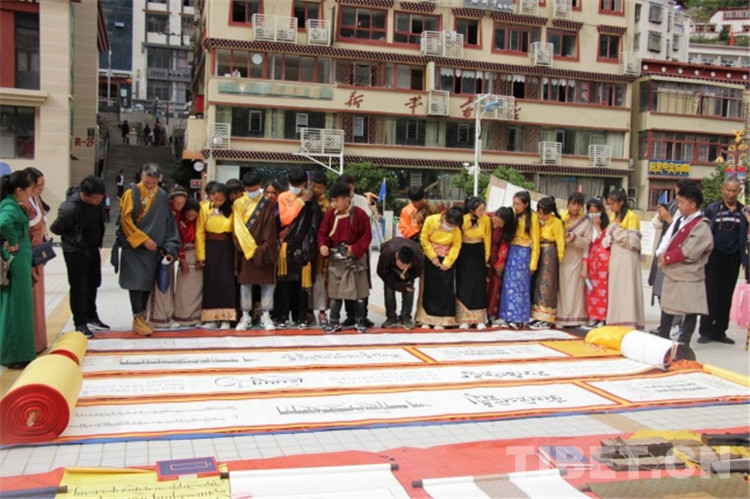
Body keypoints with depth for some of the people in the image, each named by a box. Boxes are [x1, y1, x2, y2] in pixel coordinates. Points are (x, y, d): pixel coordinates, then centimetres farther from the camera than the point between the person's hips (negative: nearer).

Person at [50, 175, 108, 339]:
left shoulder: (97, 201, -10)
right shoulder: (69, 208, -28)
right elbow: (55, 228, -13)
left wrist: (97, 240, 7)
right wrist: (72, 237, 0)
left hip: (93, 249, 7)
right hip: (75, 252, -7)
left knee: (93, 284, 18)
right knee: (78, 288, 3)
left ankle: (92, 317, 34)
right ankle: (80, 323, 15)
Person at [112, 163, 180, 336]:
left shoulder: (162, 196, 5)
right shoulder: (131, 193, -6)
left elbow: (168, 222, 6)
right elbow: (126, 220, -10)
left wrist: (169, 247, -2)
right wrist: (143, 239, -14)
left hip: (153, 248, 4)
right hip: (133, 246, -4)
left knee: (148, 283, 9)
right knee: (136, 282, -4)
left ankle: (142, 318, 19)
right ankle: (138, 319, 5)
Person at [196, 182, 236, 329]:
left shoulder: (230, 210, 2)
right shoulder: (204, 209, -1)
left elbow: (235, 229, 0)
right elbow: (199, 232, -2)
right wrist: (201, 254, -6)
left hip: (226, 248, 0)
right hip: (210, 247, 0)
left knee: (226, 281, -1)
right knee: (210, 281, 3)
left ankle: (226, 318, 3)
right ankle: (210, 318, 9)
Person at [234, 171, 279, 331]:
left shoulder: (268, 204, 1)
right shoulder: (238, 204, 4)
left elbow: (270, 230, -4)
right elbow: (239, 229, 1)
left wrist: (264, 250, -11)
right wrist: (251, 249, -7)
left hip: (265, 250, -1)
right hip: (245, 250, 1)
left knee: (267, 283, 2)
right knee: (245, 284, 4)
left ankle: (266, 316, 11)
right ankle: (245, 316, 12)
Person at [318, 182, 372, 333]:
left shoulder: (359, 214, -10)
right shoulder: (330, 214, 0)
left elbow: (367, 236, -8)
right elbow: (322, 233, 4)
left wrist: (354, 248, -20)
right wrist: (323, 245, -16)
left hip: (355, 259, -3)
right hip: (335, 259, 3)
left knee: (358, 292, 6)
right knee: (335, 292, 7)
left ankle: (359, 321, 20)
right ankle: (334, 322, 16)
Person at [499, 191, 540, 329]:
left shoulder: (533, 217, -4)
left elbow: (535, 241, -4)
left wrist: (533, 263, -6)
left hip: (524, 253, -4)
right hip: (512, 252, 4)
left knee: (521, 286, -1)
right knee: (509, 285, 2)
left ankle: (519, 318, 5)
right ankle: (510, 317, 9)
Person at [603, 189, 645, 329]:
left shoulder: (631, 216, -8)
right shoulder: (613, 216, 15)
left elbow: (633, 240, -13)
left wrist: (616, 229, -16)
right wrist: (607, 240, 1)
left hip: (627, 257, -7)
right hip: (615, 256, 7)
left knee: (627, 290, -9)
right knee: (615, 289, 7)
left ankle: (629, 323, -8)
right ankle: (616, 322, 11)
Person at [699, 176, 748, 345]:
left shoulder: (743, 211, 7)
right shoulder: (712, 209, 2)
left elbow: (745, 235, 10)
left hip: (733, 258, 2)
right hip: (714, 256, -2)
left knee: (726, 296, 8)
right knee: (710, 294, -2)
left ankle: (719, 331, 17)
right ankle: (705, 331, 4)